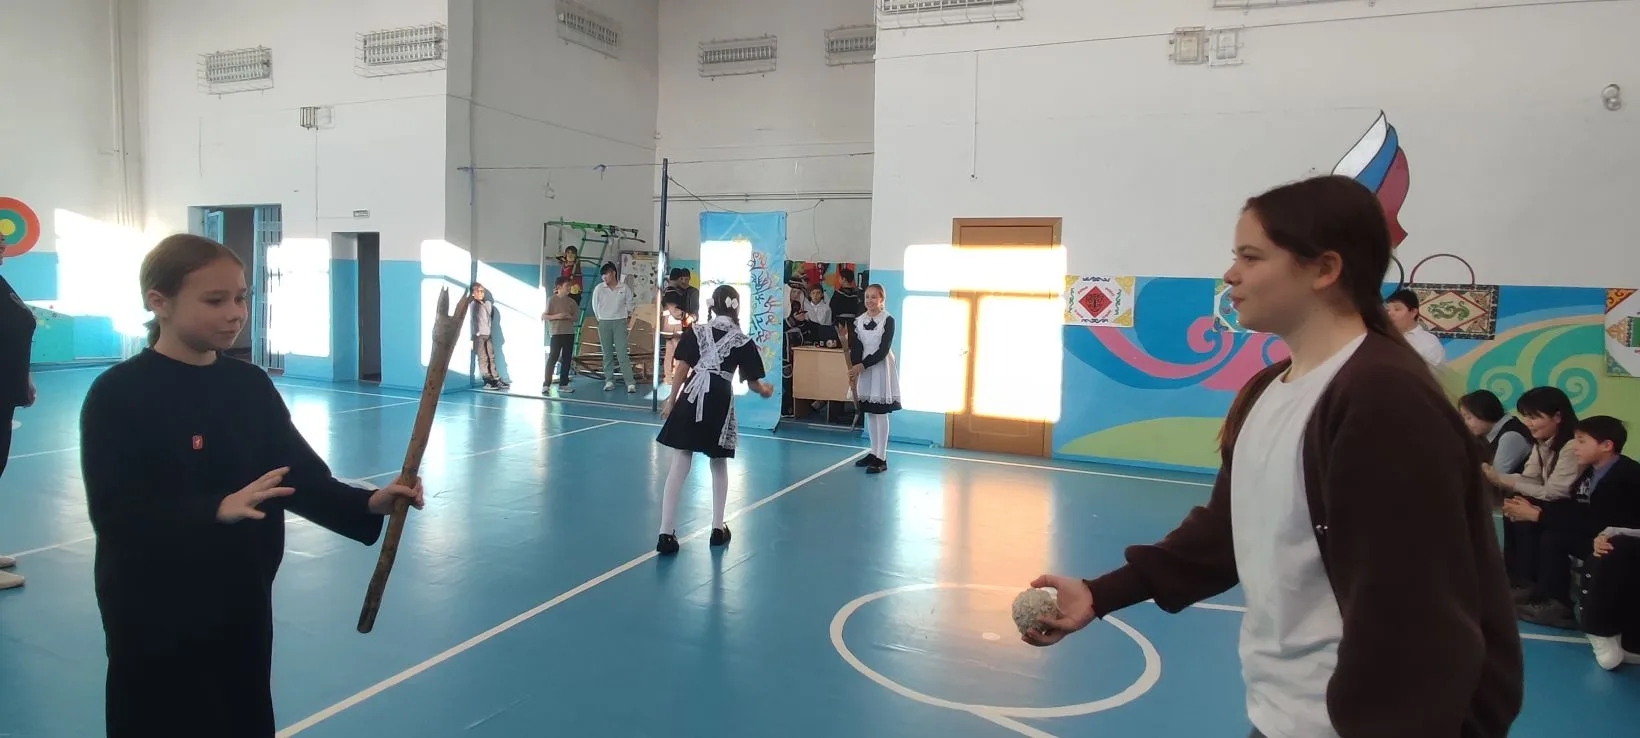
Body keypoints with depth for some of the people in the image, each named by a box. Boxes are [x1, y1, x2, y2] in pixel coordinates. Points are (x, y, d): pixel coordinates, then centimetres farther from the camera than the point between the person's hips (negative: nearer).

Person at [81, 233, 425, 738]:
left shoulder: (250, 384, 2)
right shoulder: (118, 394, -13)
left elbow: (301, 476, -1)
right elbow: (116, 516, -20)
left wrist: (367, 504, -17)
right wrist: (218, 510, -33)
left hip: (243, 600, 5)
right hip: (156, 614, -5)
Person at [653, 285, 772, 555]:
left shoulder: (696, 331, 6)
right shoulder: (743, 341, 6)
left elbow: (682, 368, 2)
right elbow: (753, 382, 10)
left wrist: (672, 399, 10)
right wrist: (766, 390, 32)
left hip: (692, 398, 0)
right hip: (720, 402, 0)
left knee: (679, 465, 1)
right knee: (719, 465, 17)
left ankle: (666, 533, -3)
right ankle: (718, 528, 25)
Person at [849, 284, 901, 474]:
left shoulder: (888, 320, -8)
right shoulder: (858, 321, 6)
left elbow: (883, 350, -13)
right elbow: (855, 348, 1)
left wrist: (862, 365, -19)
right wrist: (854, 369, -15)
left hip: (881, 368, -5)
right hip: (863, 369, 5)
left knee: (880, 413, -4)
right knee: (869, 412, 10)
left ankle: (881, 458, -2)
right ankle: (874, 453, 21)